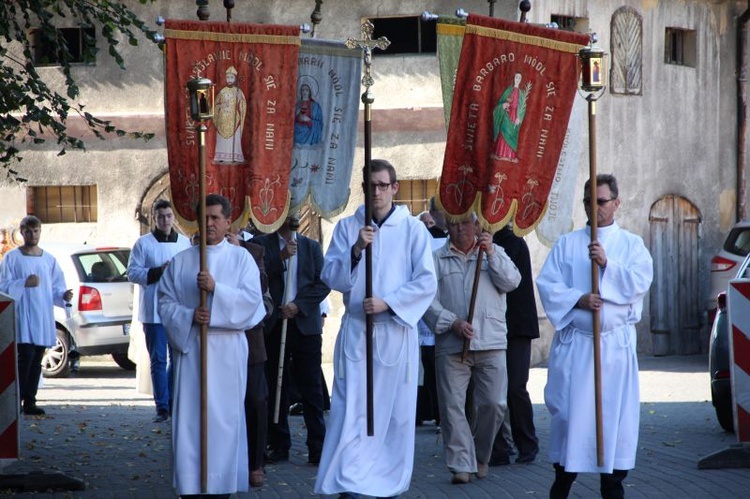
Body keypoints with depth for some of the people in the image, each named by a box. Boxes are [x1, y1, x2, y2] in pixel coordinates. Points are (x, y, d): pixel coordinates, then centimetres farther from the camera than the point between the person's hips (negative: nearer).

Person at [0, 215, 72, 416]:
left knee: (36, 361, 5)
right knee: (26, 356, -13)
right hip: (22, 318, -5)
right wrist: (24, 284, -18)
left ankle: (29, 401, 10)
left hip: (43, 319, 5)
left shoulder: (49, 260, 12)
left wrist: (64, 296, -8)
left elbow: (56, 288, 13)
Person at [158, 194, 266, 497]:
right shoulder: (181, 261, 10)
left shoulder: (241, 258, 5)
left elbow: (252, 299, -6)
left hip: (226, 351, -1)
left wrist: (216, 288, -18)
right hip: (189, 349, 2)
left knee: (223, 416, -2)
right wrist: (190, 316, -12)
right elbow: (165, 302, 7)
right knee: (189, 417, -2)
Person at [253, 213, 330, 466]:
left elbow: (324, 283, 4)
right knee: (276, 388, 3)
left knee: (312, 389, -3)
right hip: (274, 325, -1)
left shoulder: (312, 246, 12)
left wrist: (299, 305, -8)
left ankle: (317, 448, -3)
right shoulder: (261, 244, 6)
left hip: (305, 324, 1)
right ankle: (278, 446, 10)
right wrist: (281, 257, -14)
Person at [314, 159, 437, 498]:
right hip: (356, 331, 0)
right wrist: (355, 251, -16)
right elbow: (331, 277, 0)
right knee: (351, 410, -7)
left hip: (396, 332, 0)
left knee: (396, 412, 2)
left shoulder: (413, 229, 2)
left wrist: (388, 302, -14)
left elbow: (426, 282, -3)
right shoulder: (346, 227, 6)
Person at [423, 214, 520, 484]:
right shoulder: (436, 259, 10)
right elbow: (429, 300, 1)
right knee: (453, 406, -6)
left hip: (491, 343, 1)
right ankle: (461, 464, -1)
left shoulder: (494, 252, 14)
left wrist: (491, 254, -11)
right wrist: (452, 323, -13)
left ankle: (481, 455, 19)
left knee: (493, 403, -2)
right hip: (451, 345, -1)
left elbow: (512, 282, -1)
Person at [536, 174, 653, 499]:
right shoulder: (566, 244, 10)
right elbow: (547, 284, 0)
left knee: (615, 410, 0)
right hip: (574, 341, 0)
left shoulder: (631, 244, 9)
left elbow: (641, 281, -7)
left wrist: (607, 264, -19)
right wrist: (578, 300, -15)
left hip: (616, 342, 0)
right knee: (570, 409, -1)